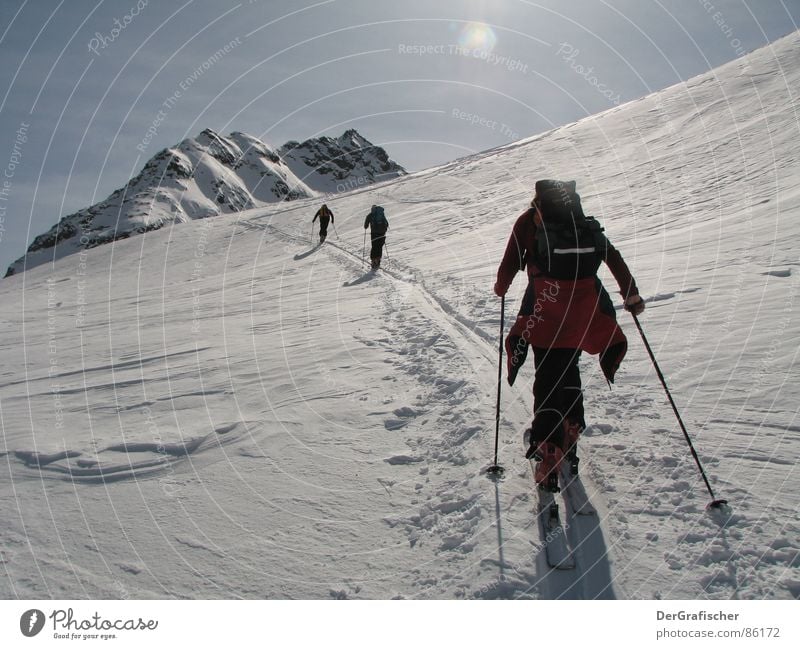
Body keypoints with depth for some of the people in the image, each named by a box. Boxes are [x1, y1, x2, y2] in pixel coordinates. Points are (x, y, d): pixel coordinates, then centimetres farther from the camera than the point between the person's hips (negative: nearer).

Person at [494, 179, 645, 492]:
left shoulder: (530, 218, 13)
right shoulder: (584, 220, 22)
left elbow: (511, 262, 8)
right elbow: (614, 258, 17)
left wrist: (501, 287, 27)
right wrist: (631, 295, 23)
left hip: (547, 305, -3)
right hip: (586, 305, 4)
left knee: (548, 379, -1)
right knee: (569, 369, 22)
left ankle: (548, 455, -10)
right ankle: (569, 439, 27)